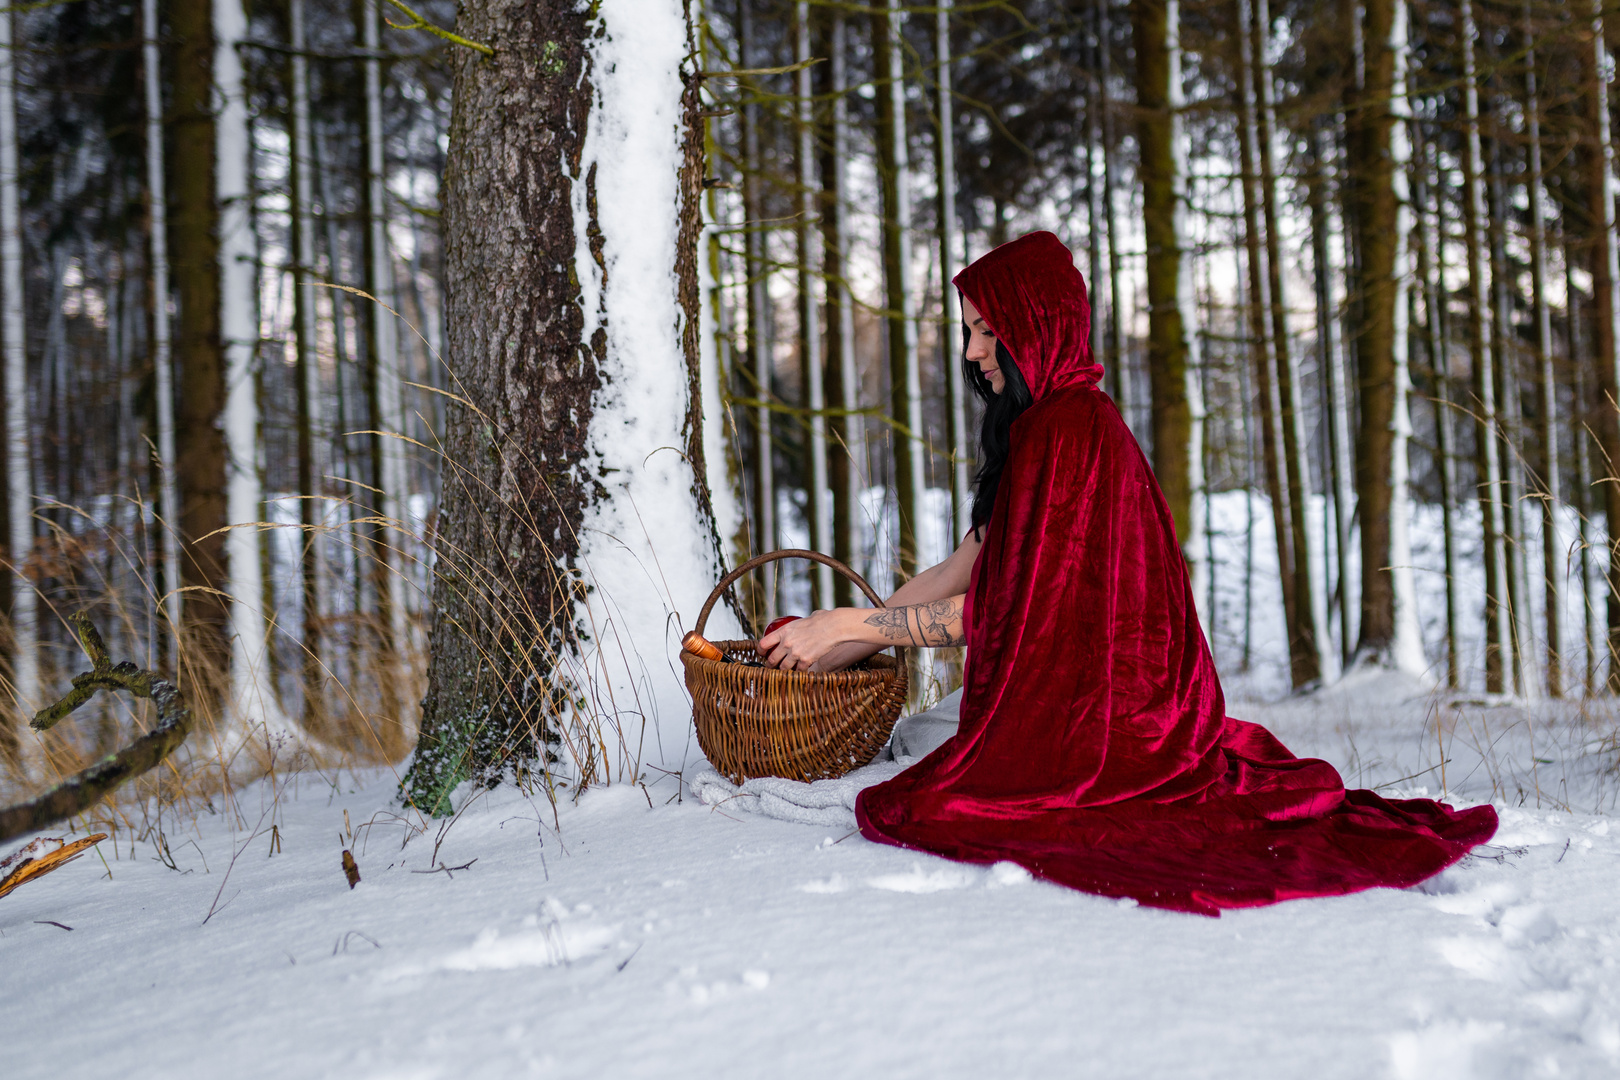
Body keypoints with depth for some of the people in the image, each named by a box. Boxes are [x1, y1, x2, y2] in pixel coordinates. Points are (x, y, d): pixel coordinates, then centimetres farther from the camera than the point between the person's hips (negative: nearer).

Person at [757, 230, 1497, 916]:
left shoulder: (1061, 430, -16)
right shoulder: (1068, 418, 16)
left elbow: (1007, 607, -16)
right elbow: (966, 568, 15)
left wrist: (849, 624, -8)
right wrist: (843, 644, 12)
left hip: (1098, 711, -10)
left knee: (910, 811, -15)